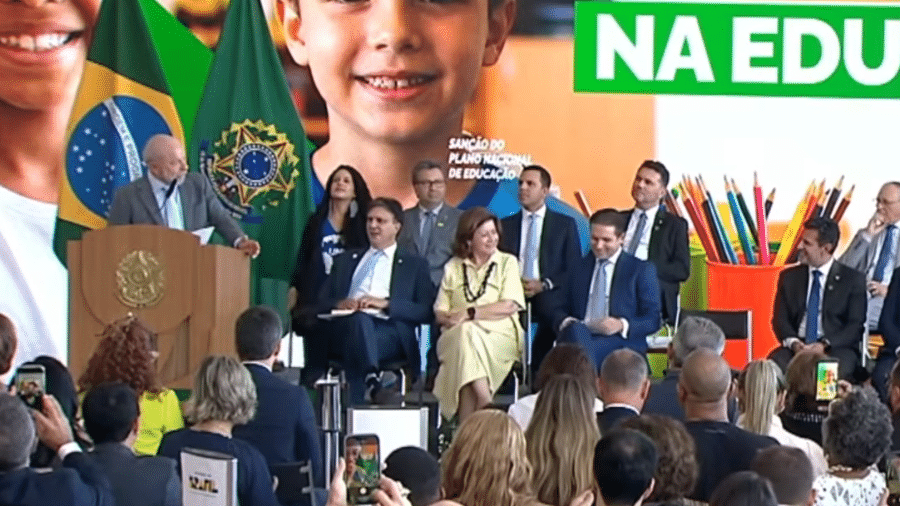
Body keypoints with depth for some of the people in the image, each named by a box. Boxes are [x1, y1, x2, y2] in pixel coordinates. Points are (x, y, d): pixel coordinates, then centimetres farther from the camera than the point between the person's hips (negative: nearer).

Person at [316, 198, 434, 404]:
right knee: (359, 318, -38)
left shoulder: (414, 265, 24)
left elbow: (426, 311, 9)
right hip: (344, 330, 1)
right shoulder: (345, 260, 33)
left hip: (389, 334, -1)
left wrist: (386, 304, -7)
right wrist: (340, 303, -2)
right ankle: (373, 384, -61)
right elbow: (322, 302, 24)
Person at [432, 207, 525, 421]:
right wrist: (450, 319, -12)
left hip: (499, 336, -2)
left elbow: (509, 307, -1)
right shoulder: (453, 268, 20)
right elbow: (439, 313, 12)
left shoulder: (507, 263, 14)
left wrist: (469, 313, -9)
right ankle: (485, 404, -40)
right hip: (456, 336, 2)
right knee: (466, 332, -35)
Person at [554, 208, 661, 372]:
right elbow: (560, 309, 23)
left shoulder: (642, 270, 10)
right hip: (579, 337, 4)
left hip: (622, 342, -4)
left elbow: (652, 320, 5)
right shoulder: (579, 268, 23)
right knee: (575, 331, -36)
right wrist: (566, 322, -3)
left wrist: (622, 325, -15)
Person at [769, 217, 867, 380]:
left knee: (837, 370, -38)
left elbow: (856, 324, -1)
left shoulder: (853, 279, 6)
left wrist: (825, 345, -16)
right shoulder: (789, 276, 15)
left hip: (835, 348, -3)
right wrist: (793, 342, -11)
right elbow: (780, 319, 11)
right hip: (797, 346, 3)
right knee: (774, 363, -32)